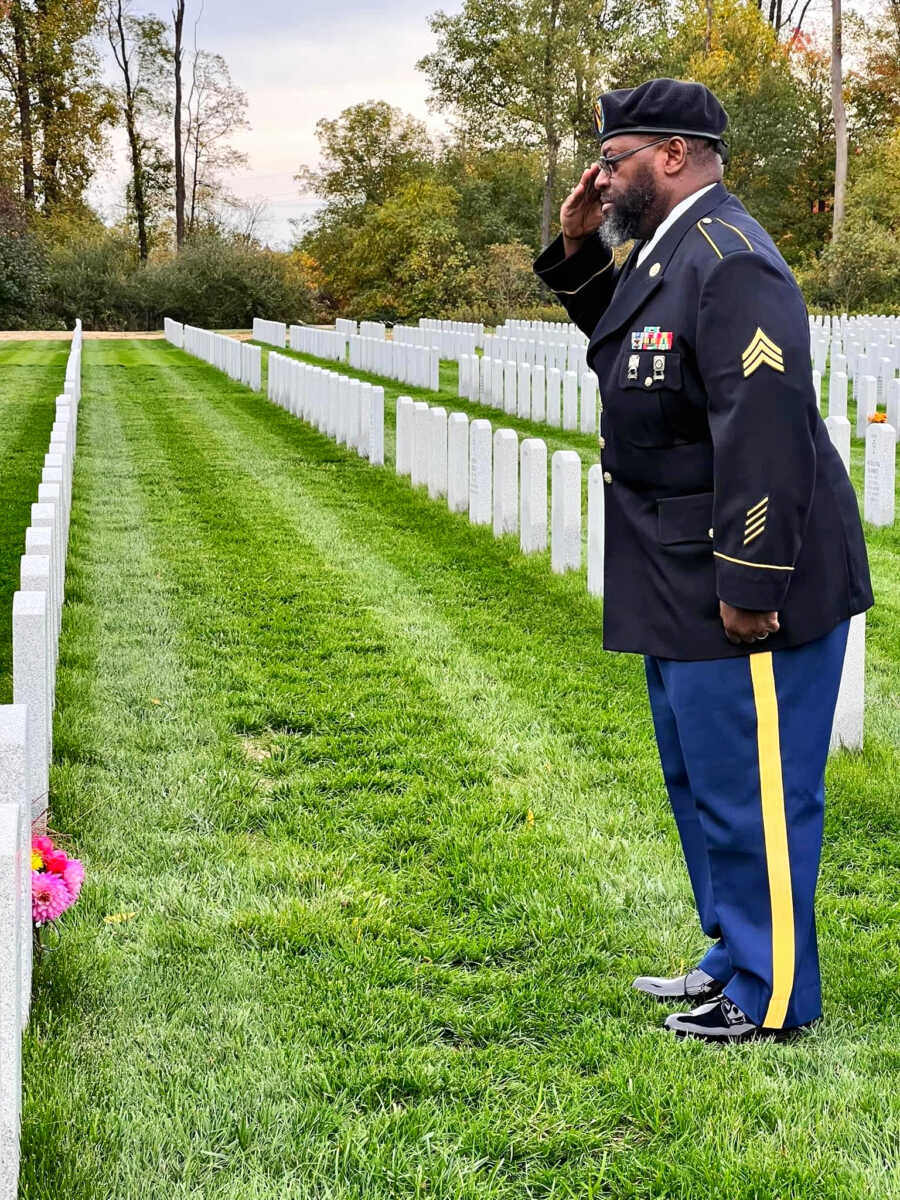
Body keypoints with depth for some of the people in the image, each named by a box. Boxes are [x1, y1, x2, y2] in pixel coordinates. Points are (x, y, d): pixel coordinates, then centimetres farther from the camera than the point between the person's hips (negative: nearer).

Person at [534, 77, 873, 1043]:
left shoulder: (729, 260, -20)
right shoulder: (666, 250, 12)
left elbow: (765, 425, -26)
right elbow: (619, 340, 31)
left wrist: (750, 585, -26)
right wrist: (579, 254, 13)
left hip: (741, 582, -11)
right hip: (681, 583, 11)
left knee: (747, 790, -1)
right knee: (699, 781, 21)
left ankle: (771, 999, 12)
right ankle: (734, 960, 35)